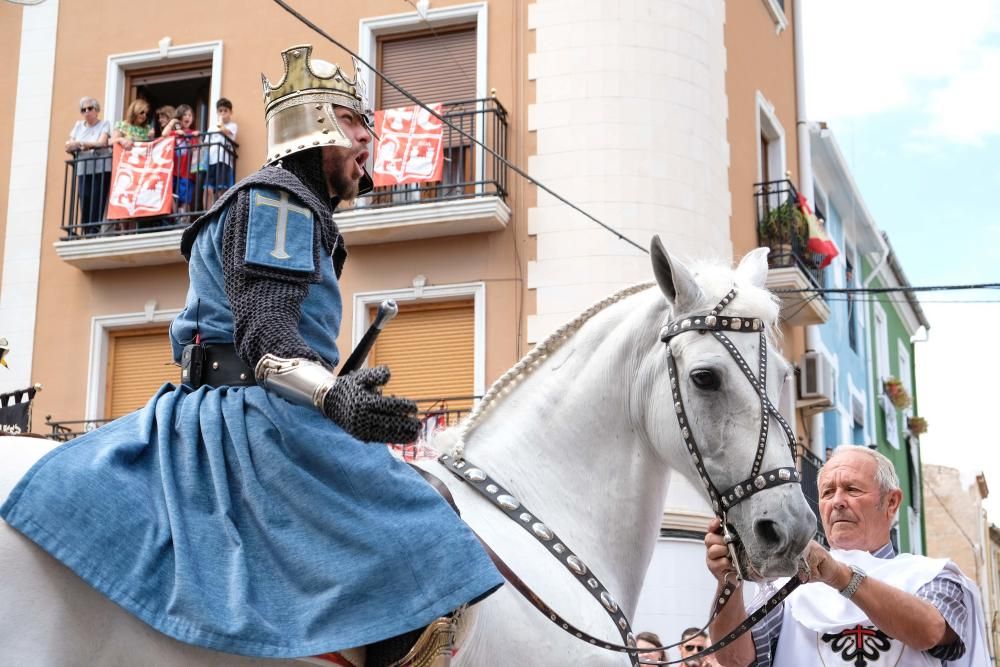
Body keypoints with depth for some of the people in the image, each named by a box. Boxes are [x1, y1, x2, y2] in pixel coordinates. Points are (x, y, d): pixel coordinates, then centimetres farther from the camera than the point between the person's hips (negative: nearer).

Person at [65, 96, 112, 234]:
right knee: (84, 206, -3)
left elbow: (102, 143, -12)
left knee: (97, 207, -9)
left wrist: (80, 143, -5)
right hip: (83, 171, 4)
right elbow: (68, 146, 9)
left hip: (101, 170, -4)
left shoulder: (104, 124, 4)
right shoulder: (78, 125, 16)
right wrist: (91, 144, -7)